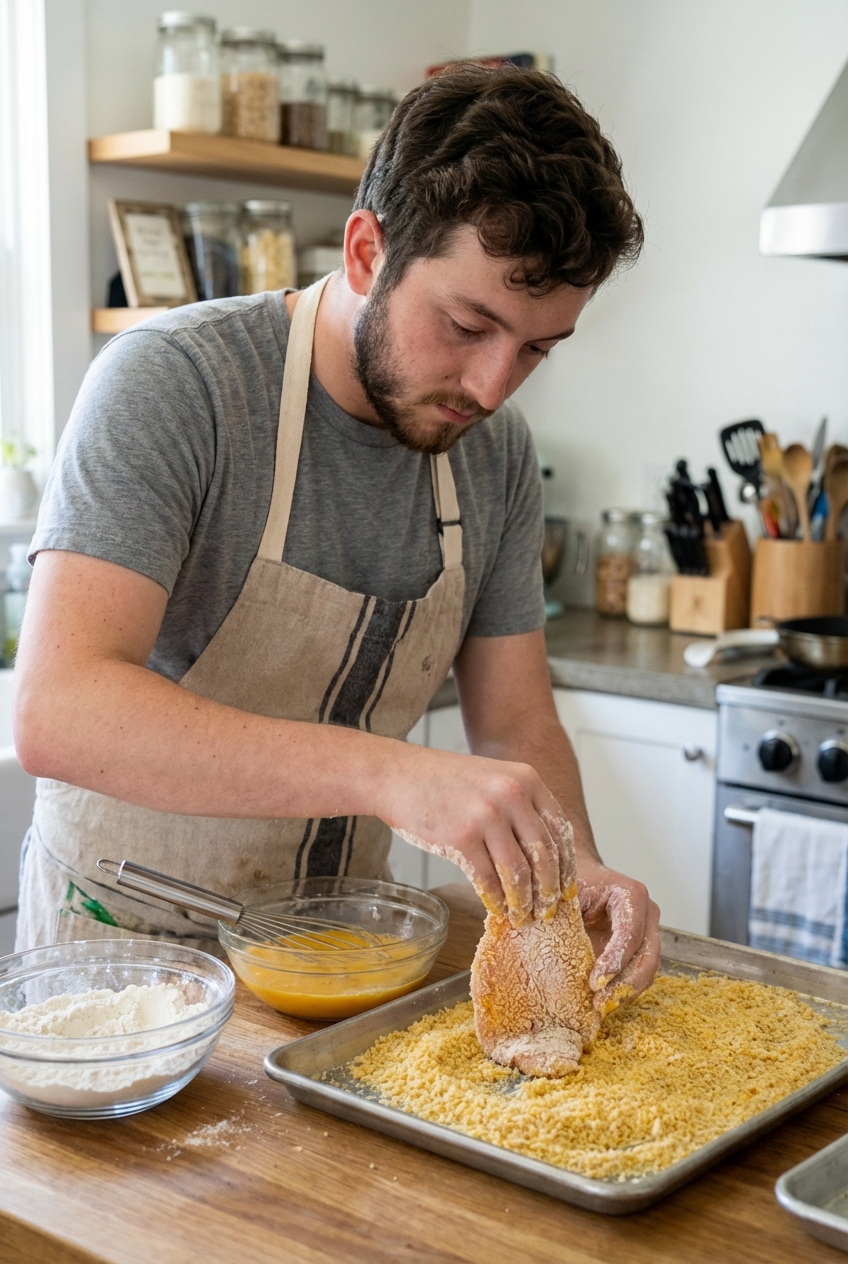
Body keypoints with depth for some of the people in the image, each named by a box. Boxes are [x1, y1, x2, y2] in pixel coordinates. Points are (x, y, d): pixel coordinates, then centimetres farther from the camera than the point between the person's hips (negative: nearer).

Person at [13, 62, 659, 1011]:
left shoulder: (496, 451, -2)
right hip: (126, 935, -5)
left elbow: (516, 723, 3)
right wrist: (387, 772, -42)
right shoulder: (171, 381, -21)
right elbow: (56, 713, -32)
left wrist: (573, 870, -18)